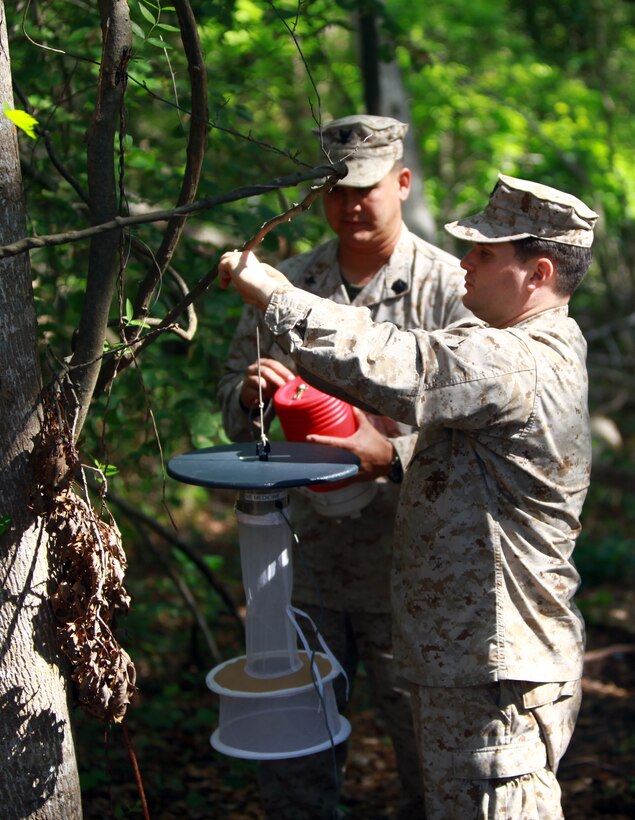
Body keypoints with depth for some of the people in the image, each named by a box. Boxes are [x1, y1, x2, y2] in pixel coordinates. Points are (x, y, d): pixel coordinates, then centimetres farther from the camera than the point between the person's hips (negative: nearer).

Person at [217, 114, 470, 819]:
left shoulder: (448, 288, -6)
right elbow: (234, 412, 14)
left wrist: (393, 454, -27)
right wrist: (251, 393, -9)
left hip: (407, 567, -4)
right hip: (305, 556, 4)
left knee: (428, 753, 10)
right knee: (289, 755, 15)